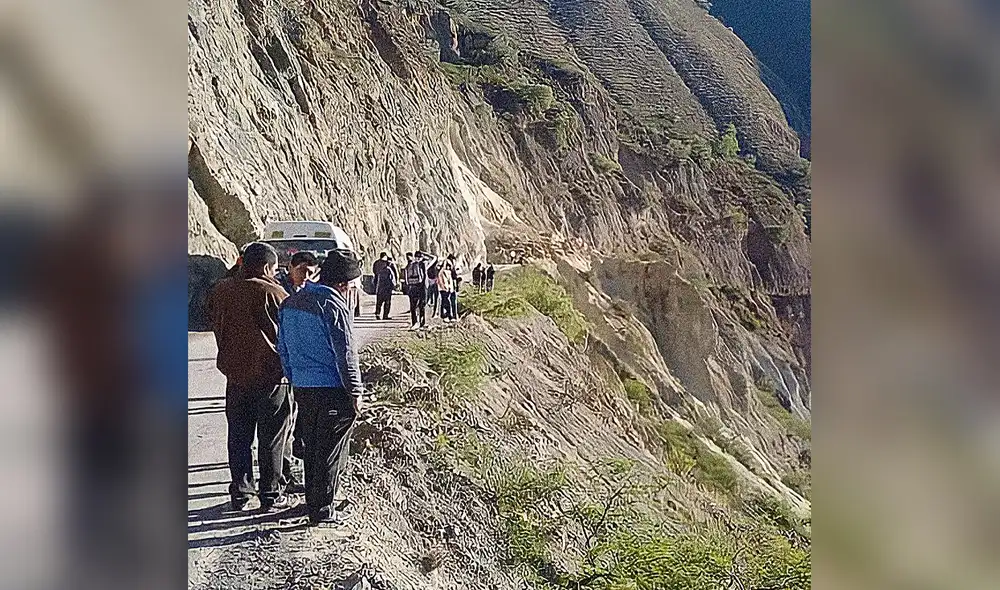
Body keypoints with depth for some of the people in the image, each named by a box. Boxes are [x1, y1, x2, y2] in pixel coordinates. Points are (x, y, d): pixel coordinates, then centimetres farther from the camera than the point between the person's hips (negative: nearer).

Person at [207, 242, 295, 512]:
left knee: (238, 437, 14)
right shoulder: (273, 294, -15)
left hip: (235, 375, 5)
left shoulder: (220, 291, 3)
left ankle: (240, 494, 22)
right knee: (272, 439, 6)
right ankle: (271, 495, 14)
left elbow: (217, 328, 12)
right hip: (270, 375, -5)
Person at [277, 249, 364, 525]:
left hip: (302, 387, 8)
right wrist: (355, 391, -10)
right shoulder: (333, 305, -17)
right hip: (332, 389, -8)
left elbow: (283, 348, 15)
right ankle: (323, 509, 12)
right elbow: (345, 353, -16)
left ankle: (314, 499, 31)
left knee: (311, 446, 19)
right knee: (331, 450, 4)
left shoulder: (291, 302, 9)